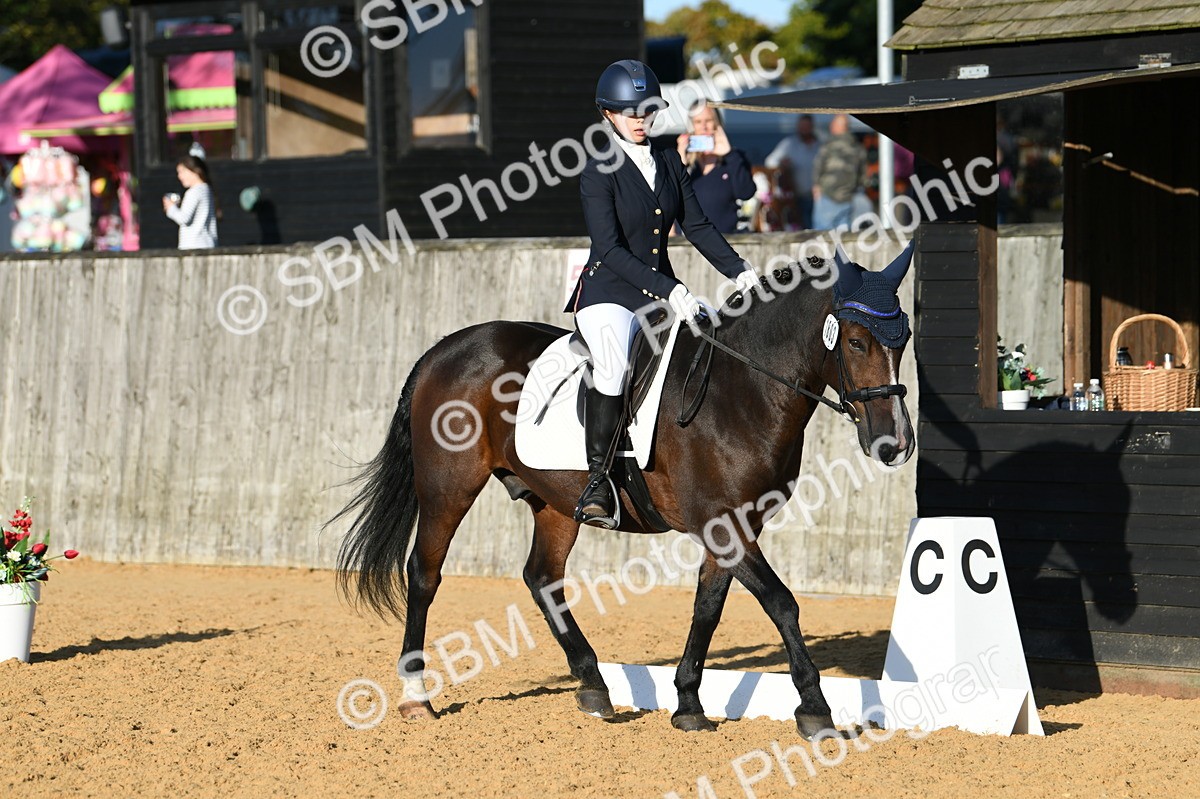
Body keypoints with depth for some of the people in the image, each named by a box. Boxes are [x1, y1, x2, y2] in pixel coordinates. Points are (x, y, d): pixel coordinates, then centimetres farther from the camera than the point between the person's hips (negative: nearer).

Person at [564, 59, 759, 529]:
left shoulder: (669, 165, 12)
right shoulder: (598, 174, -7)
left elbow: (696, 226, 10)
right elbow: (610, 249, -16)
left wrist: (738, 271, -6)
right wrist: (669, 291, -25)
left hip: (661, 292, 6)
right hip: (607, 295, -6)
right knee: (614, 363, -34)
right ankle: (598, 480, -26)